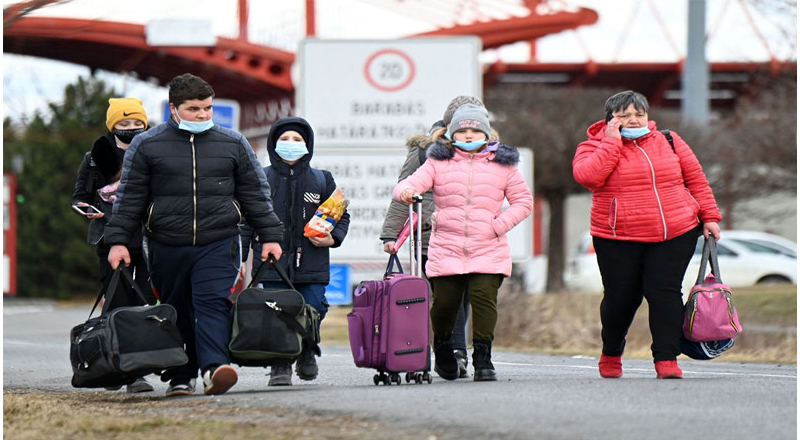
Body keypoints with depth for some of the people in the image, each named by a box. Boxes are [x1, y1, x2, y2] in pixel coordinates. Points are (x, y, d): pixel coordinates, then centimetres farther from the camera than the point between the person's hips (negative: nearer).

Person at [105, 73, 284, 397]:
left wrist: (269, 236, 10)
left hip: (218, 245, -1)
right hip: (166, 248, 1)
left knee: (213, 303, -17)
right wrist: (118, 240, 1)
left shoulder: (233, 144, 9)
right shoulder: (147, 145, 4)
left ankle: (214, 367, -28)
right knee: (176, 312, 6)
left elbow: (255, 194, 14)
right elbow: (129, 197, 7)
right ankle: (180, 376, 15)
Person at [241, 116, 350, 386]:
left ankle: (306, 354, 24)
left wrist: (333, 238, -2)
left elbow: (342, 215, 18)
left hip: (312, 264, 1)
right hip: (273, 262, -1)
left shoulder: (321, 180, 10)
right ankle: (280, 367, 3)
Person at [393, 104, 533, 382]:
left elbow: (523, 201, 12)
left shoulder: (503, 164, 10)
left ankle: (483, 359, -9)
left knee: (484, 297, -15)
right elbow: (413, 183, -2)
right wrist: (405, 191, -28)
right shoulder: (438, 162, 9)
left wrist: (499, 225, -2)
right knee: (444, 303, 0)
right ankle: (442, 349, 28)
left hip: (488, 251, 0)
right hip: (445, 251, 0)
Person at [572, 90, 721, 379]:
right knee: (620, 298, 2)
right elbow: (586, 176, -20)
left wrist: (709, 216, 11)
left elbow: (696, 178, 17)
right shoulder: (594, 147, 2)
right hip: (618, 240, -1)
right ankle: (611, 355, 28)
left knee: (664, 292, -11)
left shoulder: (669, 141, 11)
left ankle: (667, 360, -8)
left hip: (675, 235, 1)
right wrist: (612, 140, -14)